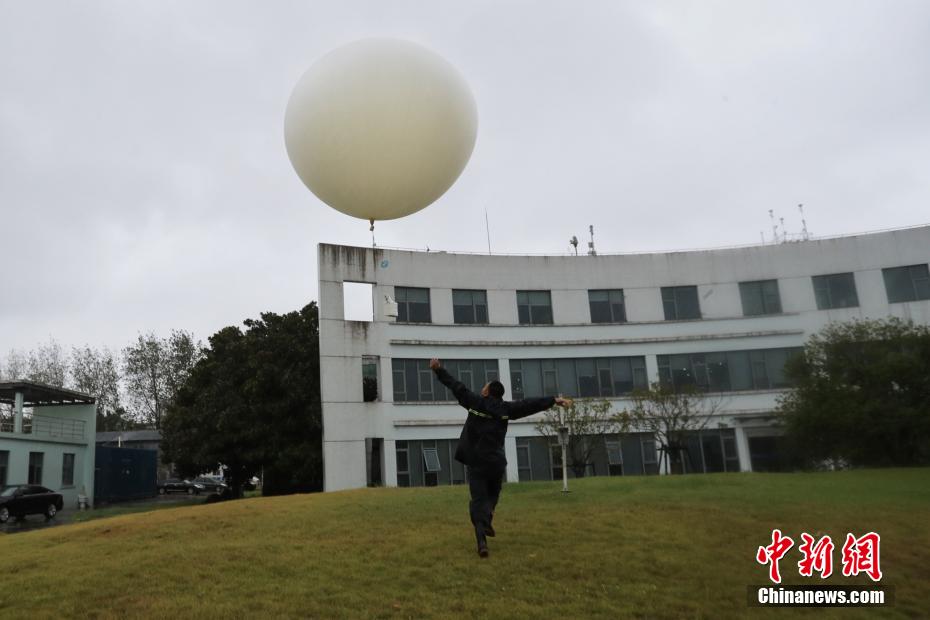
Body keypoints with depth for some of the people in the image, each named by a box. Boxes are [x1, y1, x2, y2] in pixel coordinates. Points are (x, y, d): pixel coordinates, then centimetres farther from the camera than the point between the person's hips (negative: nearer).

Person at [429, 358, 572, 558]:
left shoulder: (476, 402, -3)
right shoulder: (506, 408, 0)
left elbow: (456, 386, 1)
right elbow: (530, 404, 3)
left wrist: (438, 370, 9)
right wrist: (555, 400, 8)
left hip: (476, 462, -1)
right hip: (496, 462, 1)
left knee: (478, 500, -2)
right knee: (492, 495, 26)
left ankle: (481, 540, -15)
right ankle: (486, 522, 14)